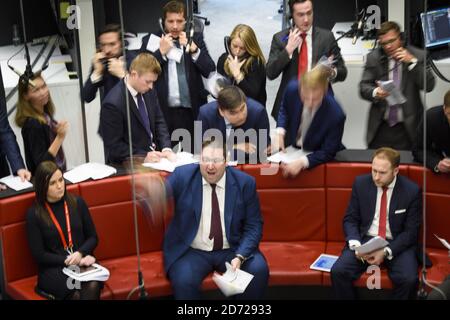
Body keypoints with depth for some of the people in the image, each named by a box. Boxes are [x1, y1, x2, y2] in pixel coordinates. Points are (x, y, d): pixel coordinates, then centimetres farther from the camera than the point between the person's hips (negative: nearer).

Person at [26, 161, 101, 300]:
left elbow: (93, 237, 11)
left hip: (82, 262, 3)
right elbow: (39, 255, -2)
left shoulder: (77, 203, 9)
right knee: (81, 289, -33)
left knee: (93, 285, -32)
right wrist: (68, 261, -13)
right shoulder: (34, 214, 0)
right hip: (52, 269, -2)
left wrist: (80, 254, -9)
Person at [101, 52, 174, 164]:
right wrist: (144, 156, -22)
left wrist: (166, 148, -6)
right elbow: (114, 144, -14)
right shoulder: (113, 103, -18)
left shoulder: (149, 92, 2)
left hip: (153, 154, 7)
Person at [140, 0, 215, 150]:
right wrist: (161, 51, -11)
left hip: (192, 111, 1)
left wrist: (193, 49, -11)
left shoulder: (195, 38, 8)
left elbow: (210, 71, 1)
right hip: (163, 111, -1)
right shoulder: (150, 40, 4)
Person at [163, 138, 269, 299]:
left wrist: (240, 256, -16)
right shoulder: (182, 176, -3)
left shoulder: (244, 182, -2)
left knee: (259, 270, -23)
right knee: (184, 280, -30)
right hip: (191, 251, -1)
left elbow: (253, 225, -1)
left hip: (232, 249, 2)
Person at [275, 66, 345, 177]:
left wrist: (302, 162, -35)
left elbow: (328, 153, -20)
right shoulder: (292, 89, -22)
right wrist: (280, 133, -13)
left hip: (320, 159, -1)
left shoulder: (336, 115, -32)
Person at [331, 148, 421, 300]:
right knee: (338, 271, -23)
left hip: (397, 244, -2)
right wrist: (355, 244, -15)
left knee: (409, 279, -29)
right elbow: (350, 219, 4)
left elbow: (411, 231, -5)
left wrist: (386, 251, -19)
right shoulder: (361, 183, -2)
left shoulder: (412, 191, -8)